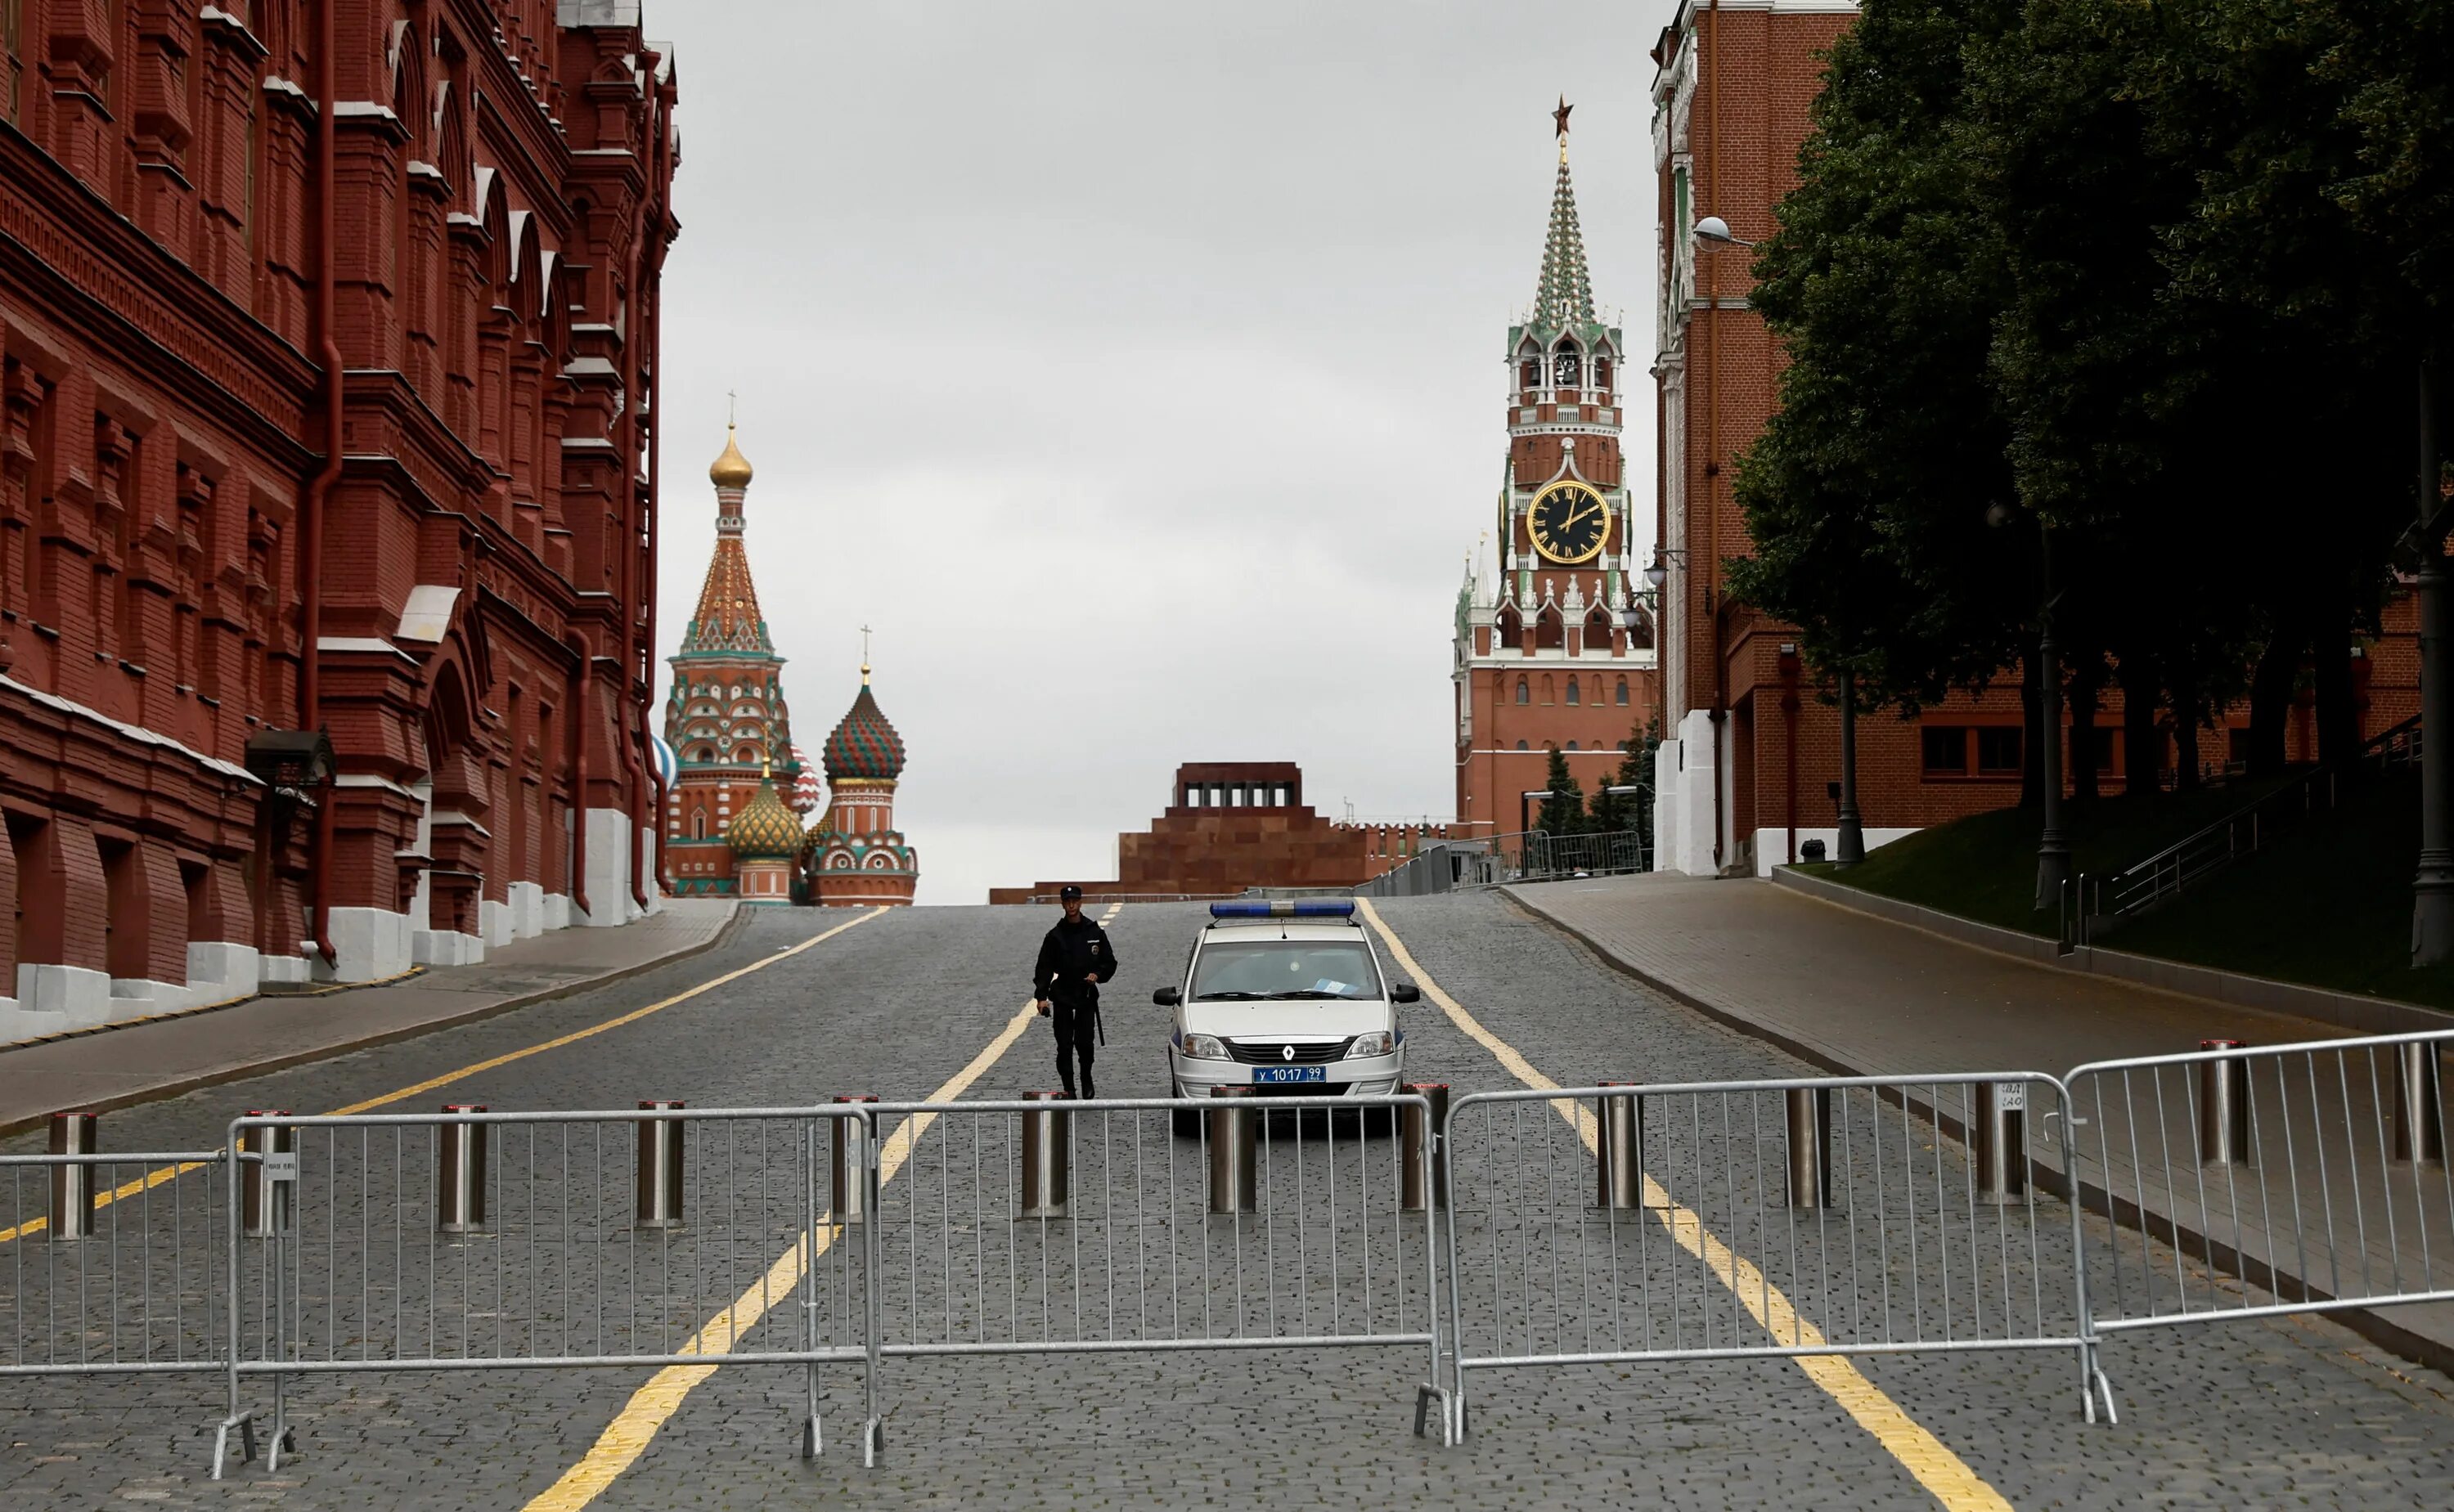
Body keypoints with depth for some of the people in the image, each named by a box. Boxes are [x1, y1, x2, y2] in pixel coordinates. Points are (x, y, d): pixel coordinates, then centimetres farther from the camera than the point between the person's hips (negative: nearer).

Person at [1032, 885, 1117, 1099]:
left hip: (1087, 996, 0)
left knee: (1084, 1042, -7)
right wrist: (1041, 997, -13)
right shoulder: (1055, 936, 2)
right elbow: (1044, 968, -1)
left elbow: (1110, 963, 12)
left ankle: (1086, 1078, 18)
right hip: (1062, 997, 0)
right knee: (1064, 1045, -3)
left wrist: (1097, 975, -9)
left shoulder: (1095, 933, 5)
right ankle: (1069, 1088, 4)